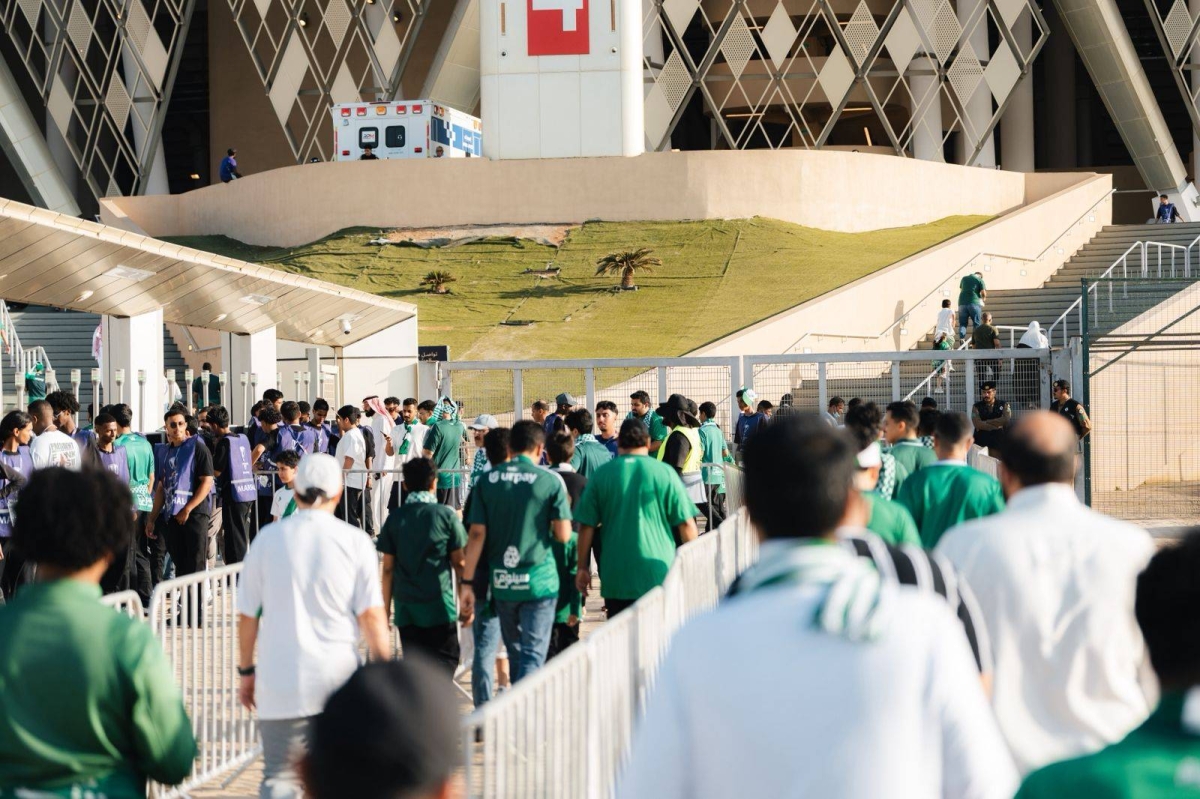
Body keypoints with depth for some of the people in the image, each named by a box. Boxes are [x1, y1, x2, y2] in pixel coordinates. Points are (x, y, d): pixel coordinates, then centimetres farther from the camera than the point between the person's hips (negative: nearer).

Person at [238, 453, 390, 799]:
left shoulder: (268, 539, 1)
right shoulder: (355, 542, -2)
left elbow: (247, 615, 5)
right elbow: (371, 615, -4)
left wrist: (246, 671, 15)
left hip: (280, 683, 0)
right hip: (338, 679, 0)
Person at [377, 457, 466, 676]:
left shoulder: (395, 519, 3)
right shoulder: (446, 516, -3)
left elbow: (388, 569, 3)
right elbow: (459, 562, 0)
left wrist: (385, 608, 10)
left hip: (406, 608, 3)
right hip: (439, 606, -3)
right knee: (446, 661, 3)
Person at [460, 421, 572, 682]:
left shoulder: (487, 481, 2)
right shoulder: (550, 480, -6)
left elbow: (477, 535, -2)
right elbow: (563, 535, -8)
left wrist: (467, 583, 0)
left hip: (502, 582, 4)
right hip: (539, 581, -3)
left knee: (515, 652, 19)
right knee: (533, 656, -3)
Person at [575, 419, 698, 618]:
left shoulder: (601, 475, 2)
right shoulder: (665, 473, -1)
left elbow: (586, 526, 2)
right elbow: (686, 524, 0)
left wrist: (583, 567, 11)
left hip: (616, 577, 1)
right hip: (659, 572, -1)